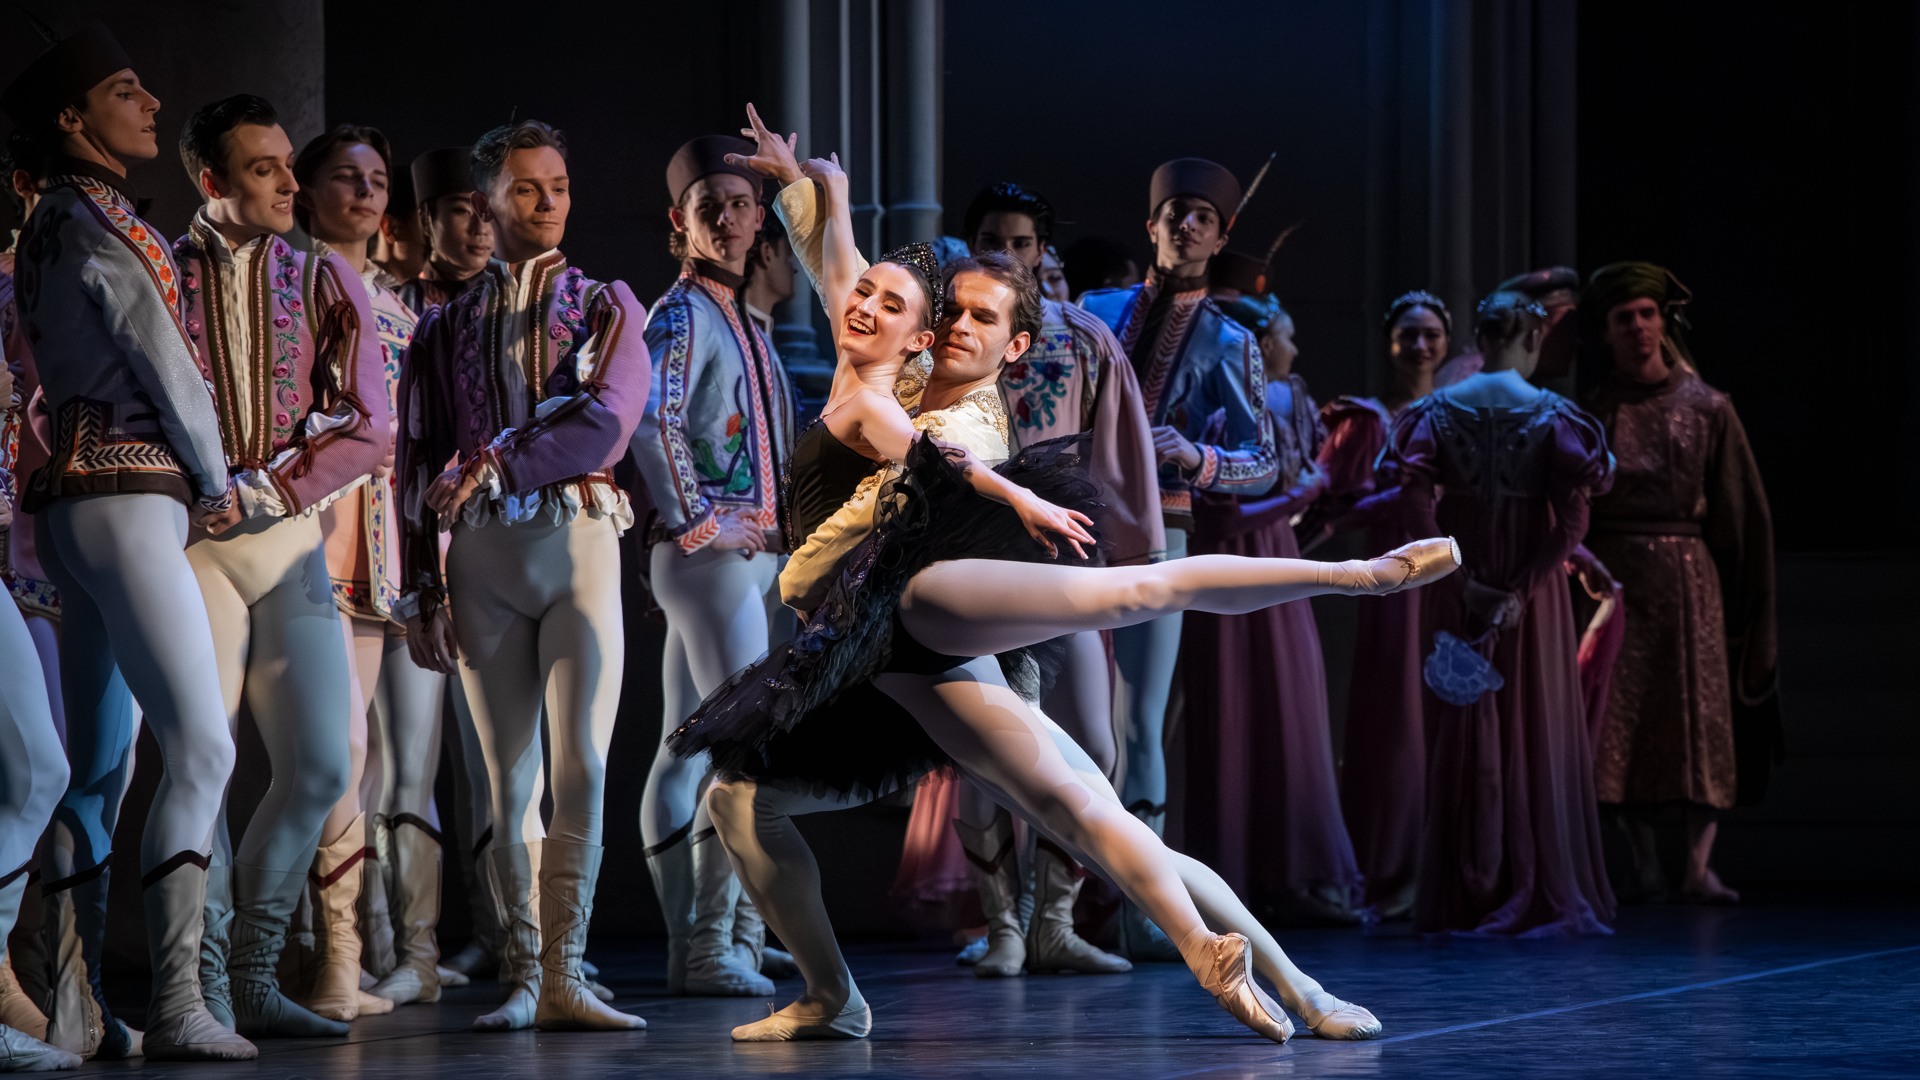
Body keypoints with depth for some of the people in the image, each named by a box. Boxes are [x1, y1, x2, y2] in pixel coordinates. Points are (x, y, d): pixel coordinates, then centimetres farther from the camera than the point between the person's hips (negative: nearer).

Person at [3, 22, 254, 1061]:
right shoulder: (95, 224, -10)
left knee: (95, 763, 9)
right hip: (129, 496, -10)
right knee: (201, 745, -15)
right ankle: (176, 1003, -21)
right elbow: (163, 356, -8)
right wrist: (214, 477, 7)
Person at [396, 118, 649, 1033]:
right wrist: (421, 593, 4)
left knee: (582, 764, -9)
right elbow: (416, 461, 11)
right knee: (509, 776, 1)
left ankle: (564, 976, -9)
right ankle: (521, 976, 4)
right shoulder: (446, 324, 14)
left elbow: (606, 425, -7)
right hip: (482, 554, 1)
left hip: (578, 538, -1)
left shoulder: (604, 305, 9)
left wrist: (495, 464, -11)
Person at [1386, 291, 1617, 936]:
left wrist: (1460, 581, -8)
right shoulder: (1549, 414, -5)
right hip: (1531, 588, -1)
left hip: (1458, 594, 1)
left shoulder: (1438, 410, -1)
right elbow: (1573, 519, -13)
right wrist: (1525, 586, -13)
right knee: (1536, 736, 6)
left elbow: (1416, 502, -10)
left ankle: (1462, 899, 9)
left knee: (1462, 736, 7)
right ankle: (1539, 895, 7)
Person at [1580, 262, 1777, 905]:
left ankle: (1699, 864, -12)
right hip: (1615, 578, 1)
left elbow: (1741, 511, 5)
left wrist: (1741, 598, 2)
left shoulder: (1706, 408, 3)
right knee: (1623, 723, -2)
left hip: (1688, 575, -1)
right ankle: (1645, 863, 2)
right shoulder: (1592, 411, 6)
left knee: (1701, 713, -8)